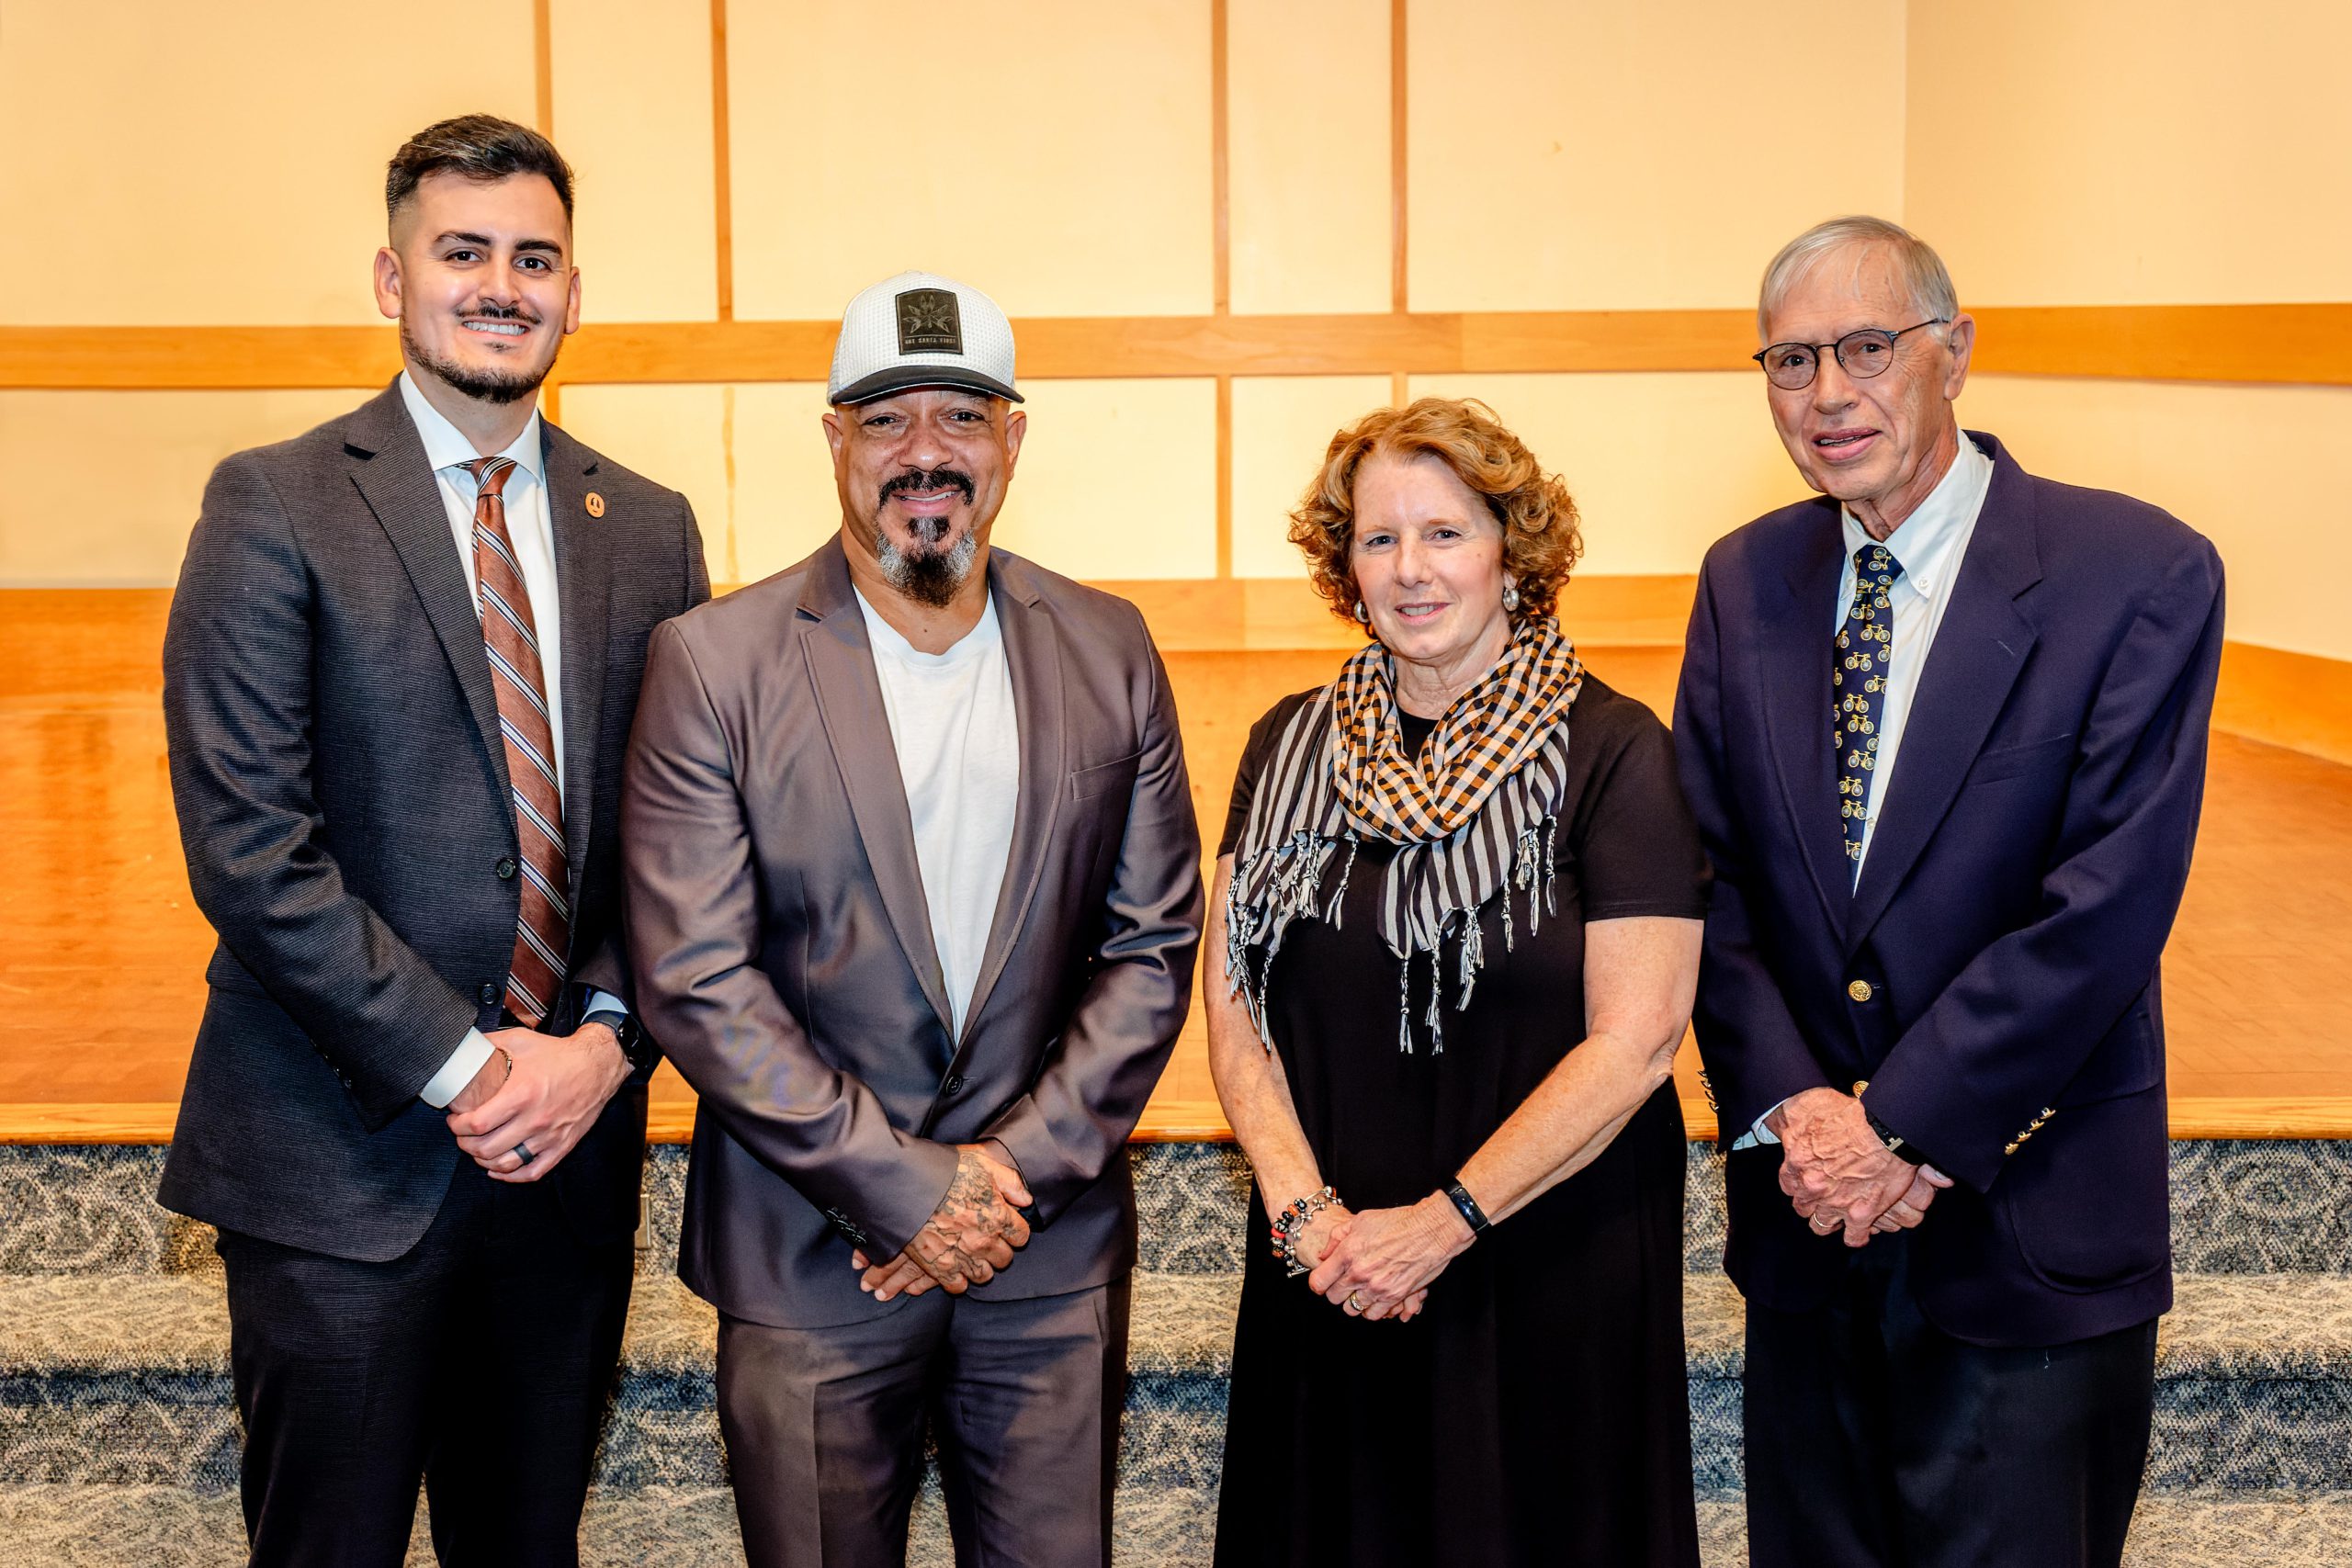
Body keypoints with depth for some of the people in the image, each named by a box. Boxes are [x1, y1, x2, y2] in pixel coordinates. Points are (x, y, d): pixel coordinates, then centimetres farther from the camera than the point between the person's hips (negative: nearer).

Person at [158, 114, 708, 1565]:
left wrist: (607, 1037, -8)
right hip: (340, 1162, -3)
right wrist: (459, 1063, -14)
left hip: (569, 1153, 4)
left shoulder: (648, 530, 8)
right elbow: (247, 843, -12)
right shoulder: (278, 506, -5)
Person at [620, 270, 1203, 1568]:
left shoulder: (1107, 652, 2)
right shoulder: (713, 661, -7)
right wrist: (903, 1190, -13)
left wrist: (1016, 1166, -8)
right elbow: (694, 979, -11)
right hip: (807, 1259, -2)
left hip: (1052, 1258, 2)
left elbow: (1156, 943, 3)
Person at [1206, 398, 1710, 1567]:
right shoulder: (1291, 745, 5)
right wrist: (1302, 1208, -10)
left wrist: (1442, 1225, -15)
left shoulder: (1614, 753, -8)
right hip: (1325, 1281, 4)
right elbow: (1234, 1002, 3)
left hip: (1553, 1272, -3)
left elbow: (1635, 1038, -13)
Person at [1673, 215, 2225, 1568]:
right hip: (1805, 1213, 4)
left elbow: (2108, 907, -16)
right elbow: (1707, 874, 2)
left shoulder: (2137, 576, -10)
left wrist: (1907, 1130, -17)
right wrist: (1791, 1107, -10)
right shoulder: (1747, 582, 5)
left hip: (2029, 1222, -4)